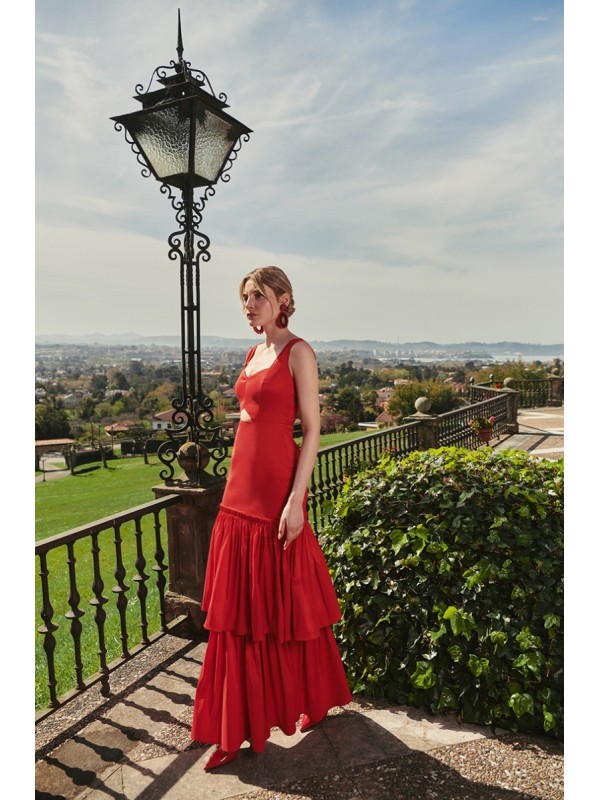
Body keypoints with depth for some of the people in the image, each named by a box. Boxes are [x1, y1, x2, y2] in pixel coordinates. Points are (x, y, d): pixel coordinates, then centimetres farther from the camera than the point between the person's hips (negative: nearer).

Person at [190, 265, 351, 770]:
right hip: (240, 490, 8)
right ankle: (238, 726, 26)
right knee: (237, 612, 12)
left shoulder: (298, 351, -8)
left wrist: (296, 500, -18)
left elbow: (312, 431, -12)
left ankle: (316, 701, 32)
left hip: (276, 490, -8)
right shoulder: (253, 354, 15)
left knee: (288, 605, 7)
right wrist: (240, 485, 17)